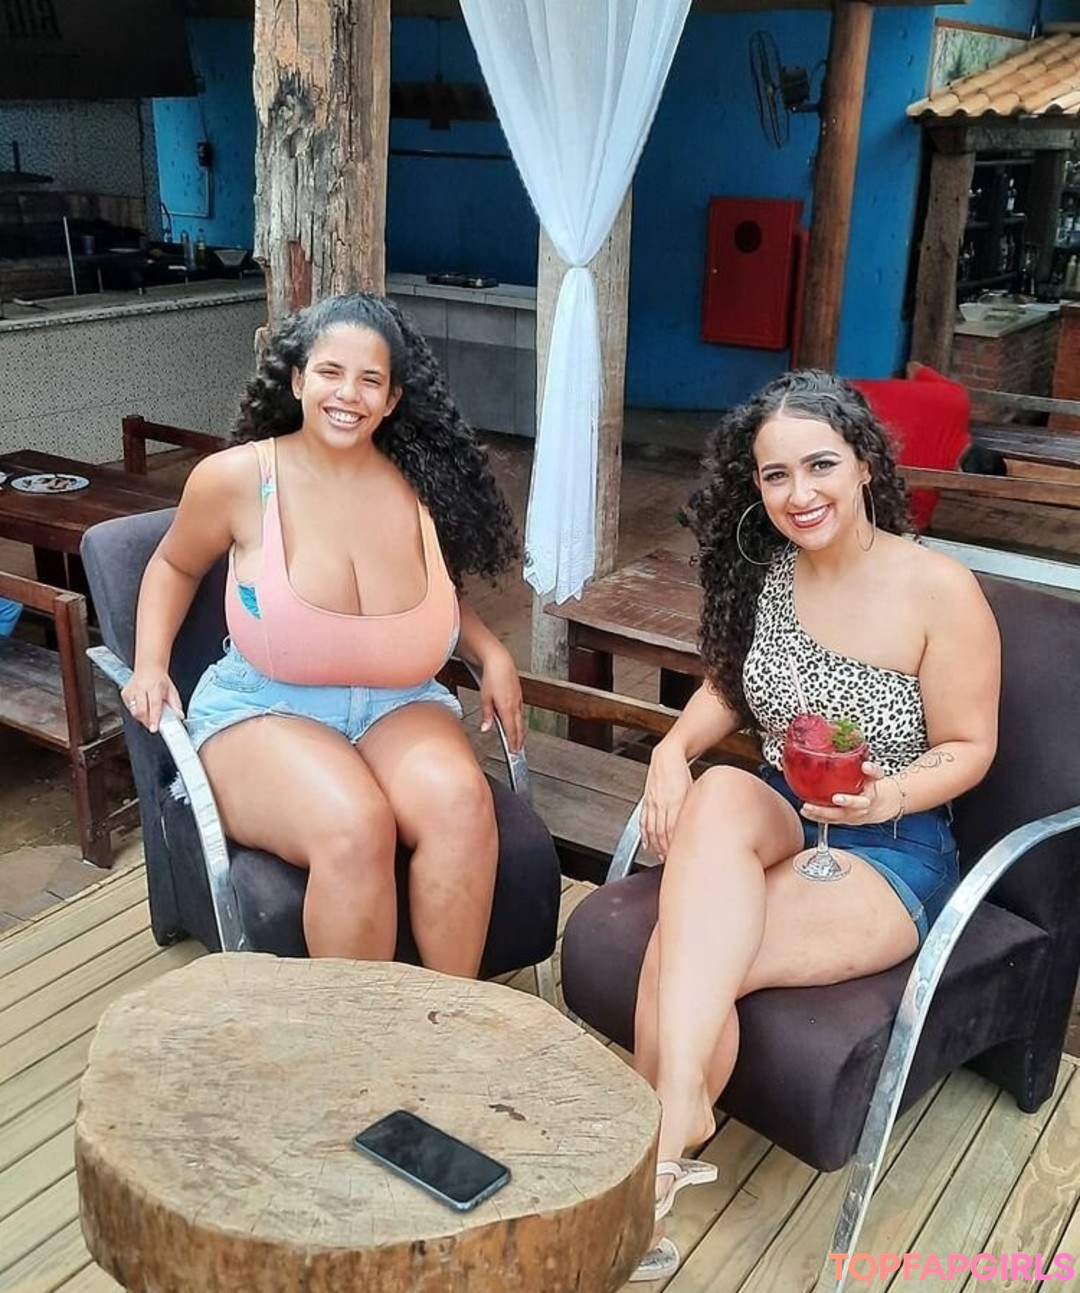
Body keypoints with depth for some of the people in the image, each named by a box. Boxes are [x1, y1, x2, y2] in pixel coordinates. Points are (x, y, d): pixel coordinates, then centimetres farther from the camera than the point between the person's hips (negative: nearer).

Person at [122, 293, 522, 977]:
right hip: (264, 710, -2)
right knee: (353, 827, -34)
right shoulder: (236, 477, -6)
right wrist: (150, 665, -1)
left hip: (400, 708, 3)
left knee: (461, 798, -30)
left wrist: (492, 651, 2)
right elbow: (175, 566, 14)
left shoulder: (422, 485, 1)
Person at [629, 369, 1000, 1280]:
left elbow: (969, 747, -6)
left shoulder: (940, 591, -14)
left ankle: (656, 1144, -10)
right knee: (718, 794, -35)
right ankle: (678, 1113, -34)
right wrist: (674, 749, -8)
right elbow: (727, 690, 12)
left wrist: (888, 797, -26)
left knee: (676, 955, -30)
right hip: (775, 817, 5)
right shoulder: (761, 570, -1)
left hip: (894, 846, -4)